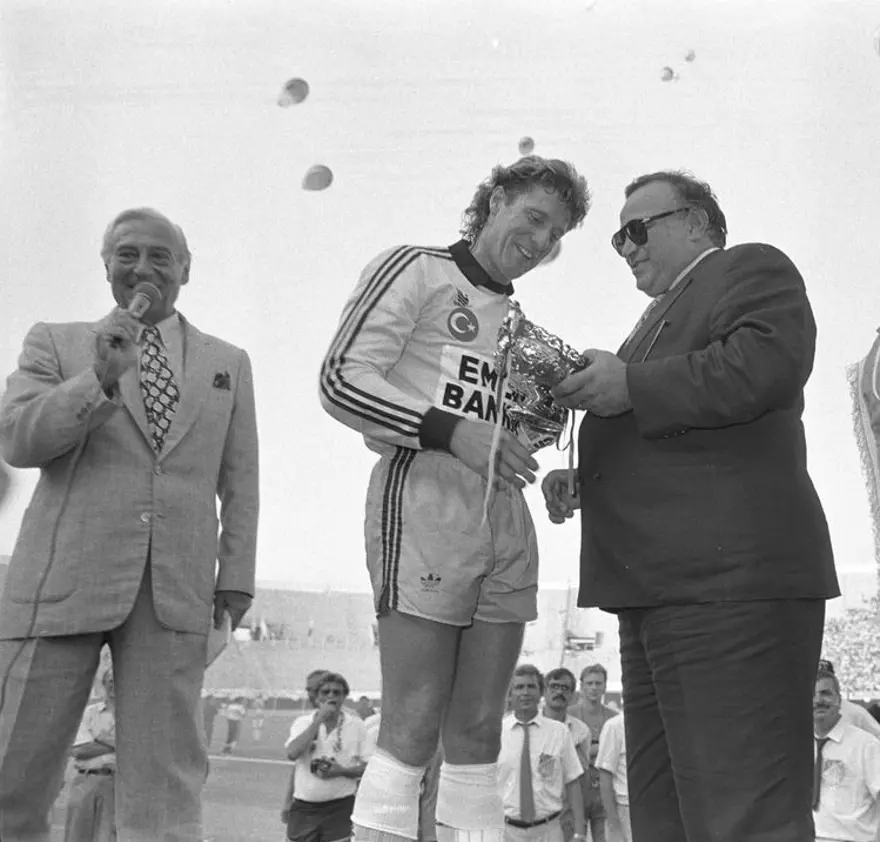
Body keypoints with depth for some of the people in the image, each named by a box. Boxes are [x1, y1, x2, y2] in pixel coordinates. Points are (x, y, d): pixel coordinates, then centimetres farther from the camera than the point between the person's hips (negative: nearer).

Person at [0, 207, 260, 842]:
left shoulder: (228, 364, 15)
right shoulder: (55, 343, 11)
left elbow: (238, 483, 13)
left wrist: (235, 577, 4)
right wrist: (99, 377, -15)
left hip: (177, 592, 1)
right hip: (63, 579, 0)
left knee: (165, 785, 0)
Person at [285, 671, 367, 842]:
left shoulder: (356, 725, -1)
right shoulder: (303, 722, 3)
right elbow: (292, 753, -15)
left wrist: (342, 770, -17)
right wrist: (319, 720, -16)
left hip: (340, 808, -2)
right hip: (303, 807, 2)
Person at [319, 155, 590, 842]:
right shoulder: (415, 270, 4)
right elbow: (342, 381, -6)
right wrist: (451, 430, -16)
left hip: (507, 519, 7)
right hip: (424, 500, -7)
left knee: (478, 733, 5)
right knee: (412, 730, -10)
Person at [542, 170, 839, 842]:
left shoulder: (753, 269, 5)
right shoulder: (663, 318, 31)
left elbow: (769, 364, -16)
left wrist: (630, 385, -14)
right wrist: (585, 483, 14)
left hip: (731, 585, -10)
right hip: (661, 590, 10)